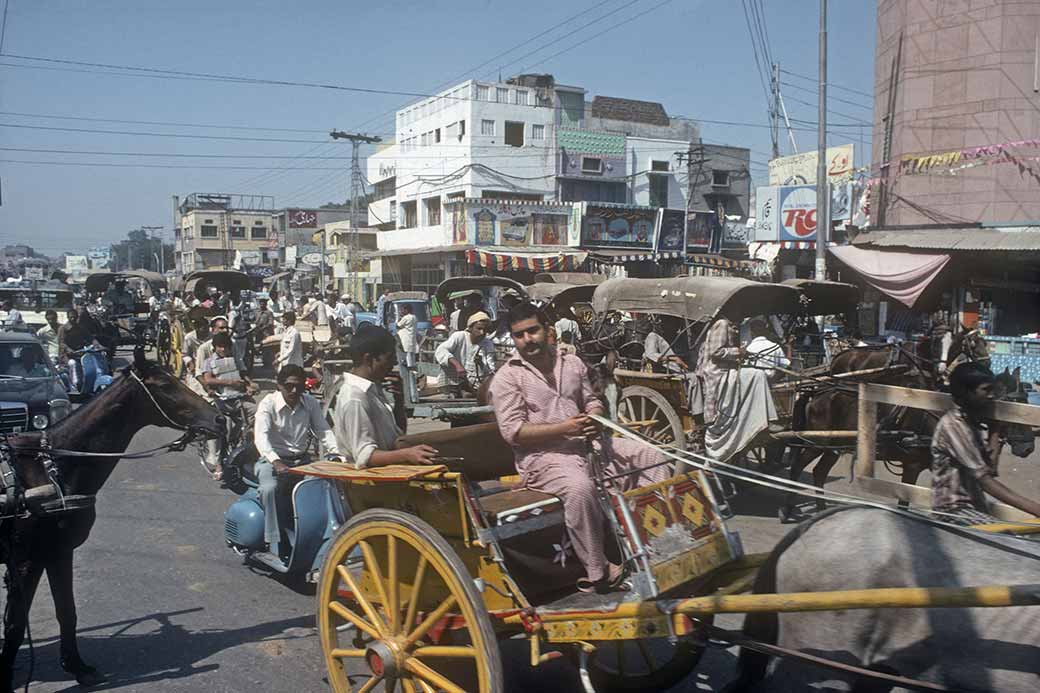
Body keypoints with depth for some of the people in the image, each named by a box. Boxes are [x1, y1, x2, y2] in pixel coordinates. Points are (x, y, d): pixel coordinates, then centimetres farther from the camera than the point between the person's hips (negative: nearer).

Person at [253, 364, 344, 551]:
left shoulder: (311, 403, 3)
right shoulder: (268, 404, -11)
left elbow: (323, 430, 2)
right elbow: (261, 436, -24)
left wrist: (335, 453, -18)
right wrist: (276, 462, -41)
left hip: (301, 460, 4)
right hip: (273, 460, -4)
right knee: (269, 489, -34)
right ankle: (275, 543, -29)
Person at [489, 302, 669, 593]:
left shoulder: (572, 363, 14)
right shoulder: (507, 378, -4)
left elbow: (591, 401, 23)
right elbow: (513, 431, -12)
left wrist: (595, 418, -3)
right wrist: (563, 429, -20)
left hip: (586, 443, 7)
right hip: (542, 455, -7)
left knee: (652, 458, -2)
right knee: (580, 487, -38)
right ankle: (599, 572, -25)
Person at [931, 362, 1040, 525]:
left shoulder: (975, 424, 12)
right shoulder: (952, 425, -16)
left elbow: (990, 470, 4)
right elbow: (983, 479, -22)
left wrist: (995, 433, 4)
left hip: (974, 506, 9)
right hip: (954, 509, -9)